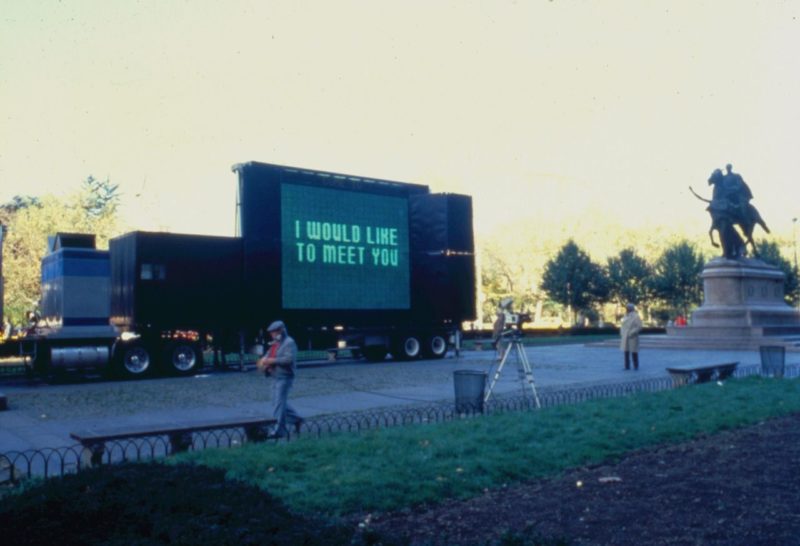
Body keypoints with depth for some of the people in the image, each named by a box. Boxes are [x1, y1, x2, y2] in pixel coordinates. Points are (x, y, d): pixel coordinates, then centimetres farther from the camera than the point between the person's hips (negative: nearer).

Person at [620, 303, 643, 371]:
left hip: (632, 338, -7)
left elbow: (639, 327, -14)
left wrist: (631, 333, -18)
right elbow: (623, 326, 22)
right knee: (626, 352, 6)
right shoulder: (626, 316, 14)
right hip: (625, 338, 7)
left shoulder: (636, 316, -8)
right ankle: (627, 366, 11)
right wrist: (622, 333, 6)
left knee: (634, 352, -2)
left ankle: (636, 366, 7)